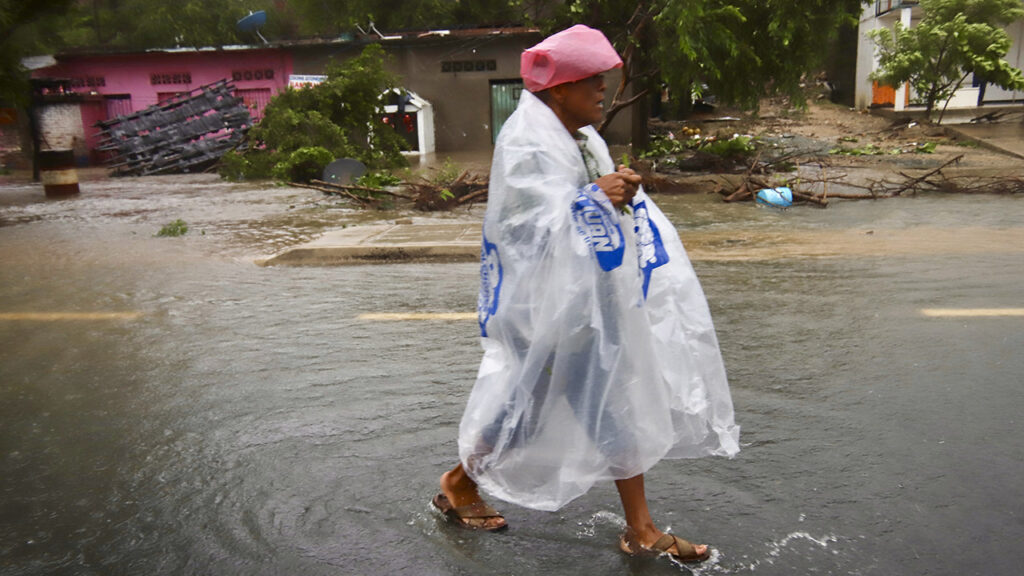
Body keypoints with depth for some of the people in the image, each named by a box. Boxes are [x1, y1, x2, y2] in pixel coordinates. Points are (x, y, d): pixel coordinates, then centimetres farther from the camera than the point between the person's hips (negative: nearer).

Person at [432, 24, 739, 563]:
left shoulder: (585, 139, 11)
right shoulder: (525, 144, -15)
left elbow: (610, 208, 13)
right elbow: (532, 222, -23)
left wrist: (624, 192, -8)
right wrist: (596, 197, -25)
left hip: (598, 297, 9)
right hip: (548, 302, -9)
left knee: (620, 403, 10)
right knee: (528, 404, 5)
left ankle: (640, 529, 23)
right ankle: (458, 483, 31)